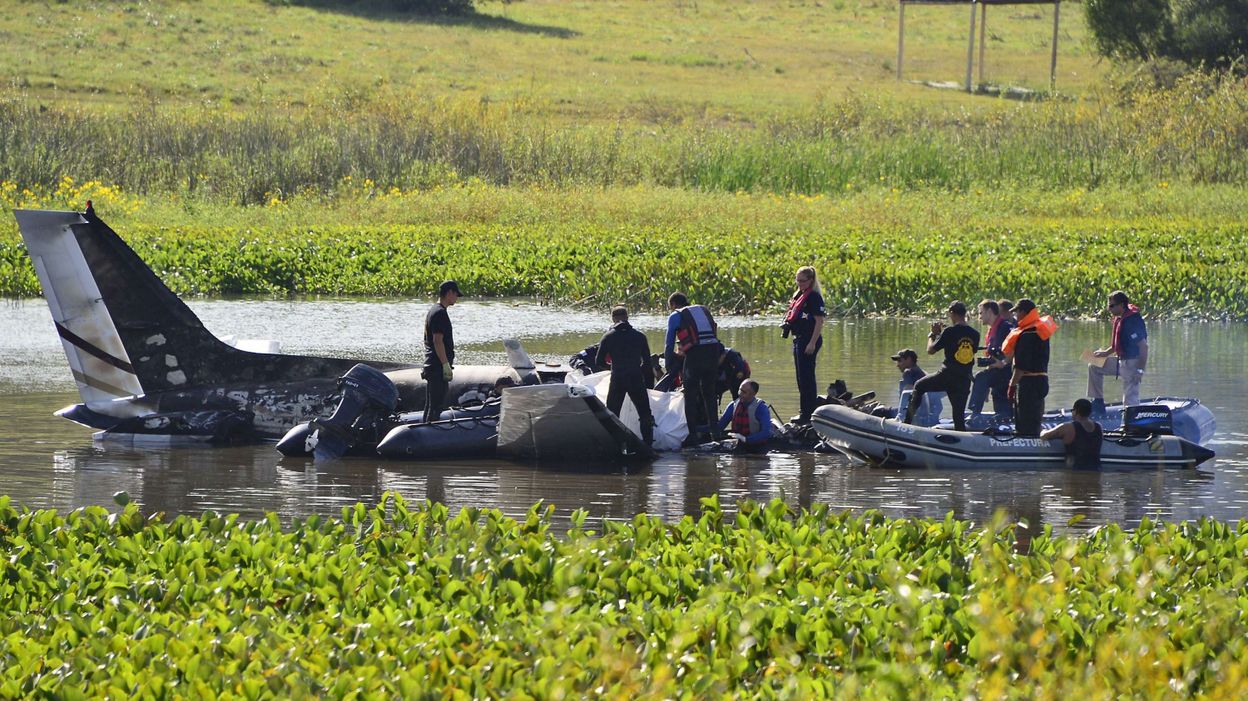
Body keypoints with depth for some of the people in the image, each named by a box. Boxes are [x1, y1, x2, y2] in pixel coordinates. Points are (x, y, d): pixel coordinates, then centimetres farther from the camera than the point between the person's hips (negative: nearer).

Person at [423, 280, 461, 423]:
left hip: (431, 366, 10)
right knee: (437, 405, -9)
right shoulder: (440, 313, -16)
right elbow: (438, 341, -21)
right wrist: (446, 365, -20)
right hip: (438, 368, -10)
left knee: (431, 404, 14)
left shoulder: (432, 310, 17)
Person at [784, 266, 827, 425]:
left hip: (808, 340, -10)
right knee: (801, 377, 14)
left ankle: (809, 413, -7)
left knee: (806, 377, -9)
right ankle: (804, 412, 22)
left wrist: (812, 343, -22)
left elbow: (819, 321, -17)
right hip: (798, 339, 10)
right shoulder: (798, 295, 15)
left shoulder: (814, 297, -12)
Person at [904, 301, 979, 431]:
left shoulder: (950, 332, -11)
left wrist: (933, 334, 15)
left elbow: (931, 350, -3)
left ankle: (909, 420, 18)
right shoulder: (975, 334, 4)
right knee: (959, 417, 9)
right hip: (964, 381, 4)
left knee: (919, 386, 20)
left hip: (947, 376, -4)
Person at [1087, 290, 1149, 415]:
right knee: (1094, 366, 17)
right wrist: (1106, 353, 11)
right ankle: (1098, 403, 20)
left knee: (1130, 401, -7)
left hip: (1132, 363, -10)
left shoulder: (1132, 321, -23)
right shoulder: (1119, 319, 8)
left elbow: (1143, 346, -25)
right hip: (1121, 361, 10)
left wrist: (1140, 370, -25)